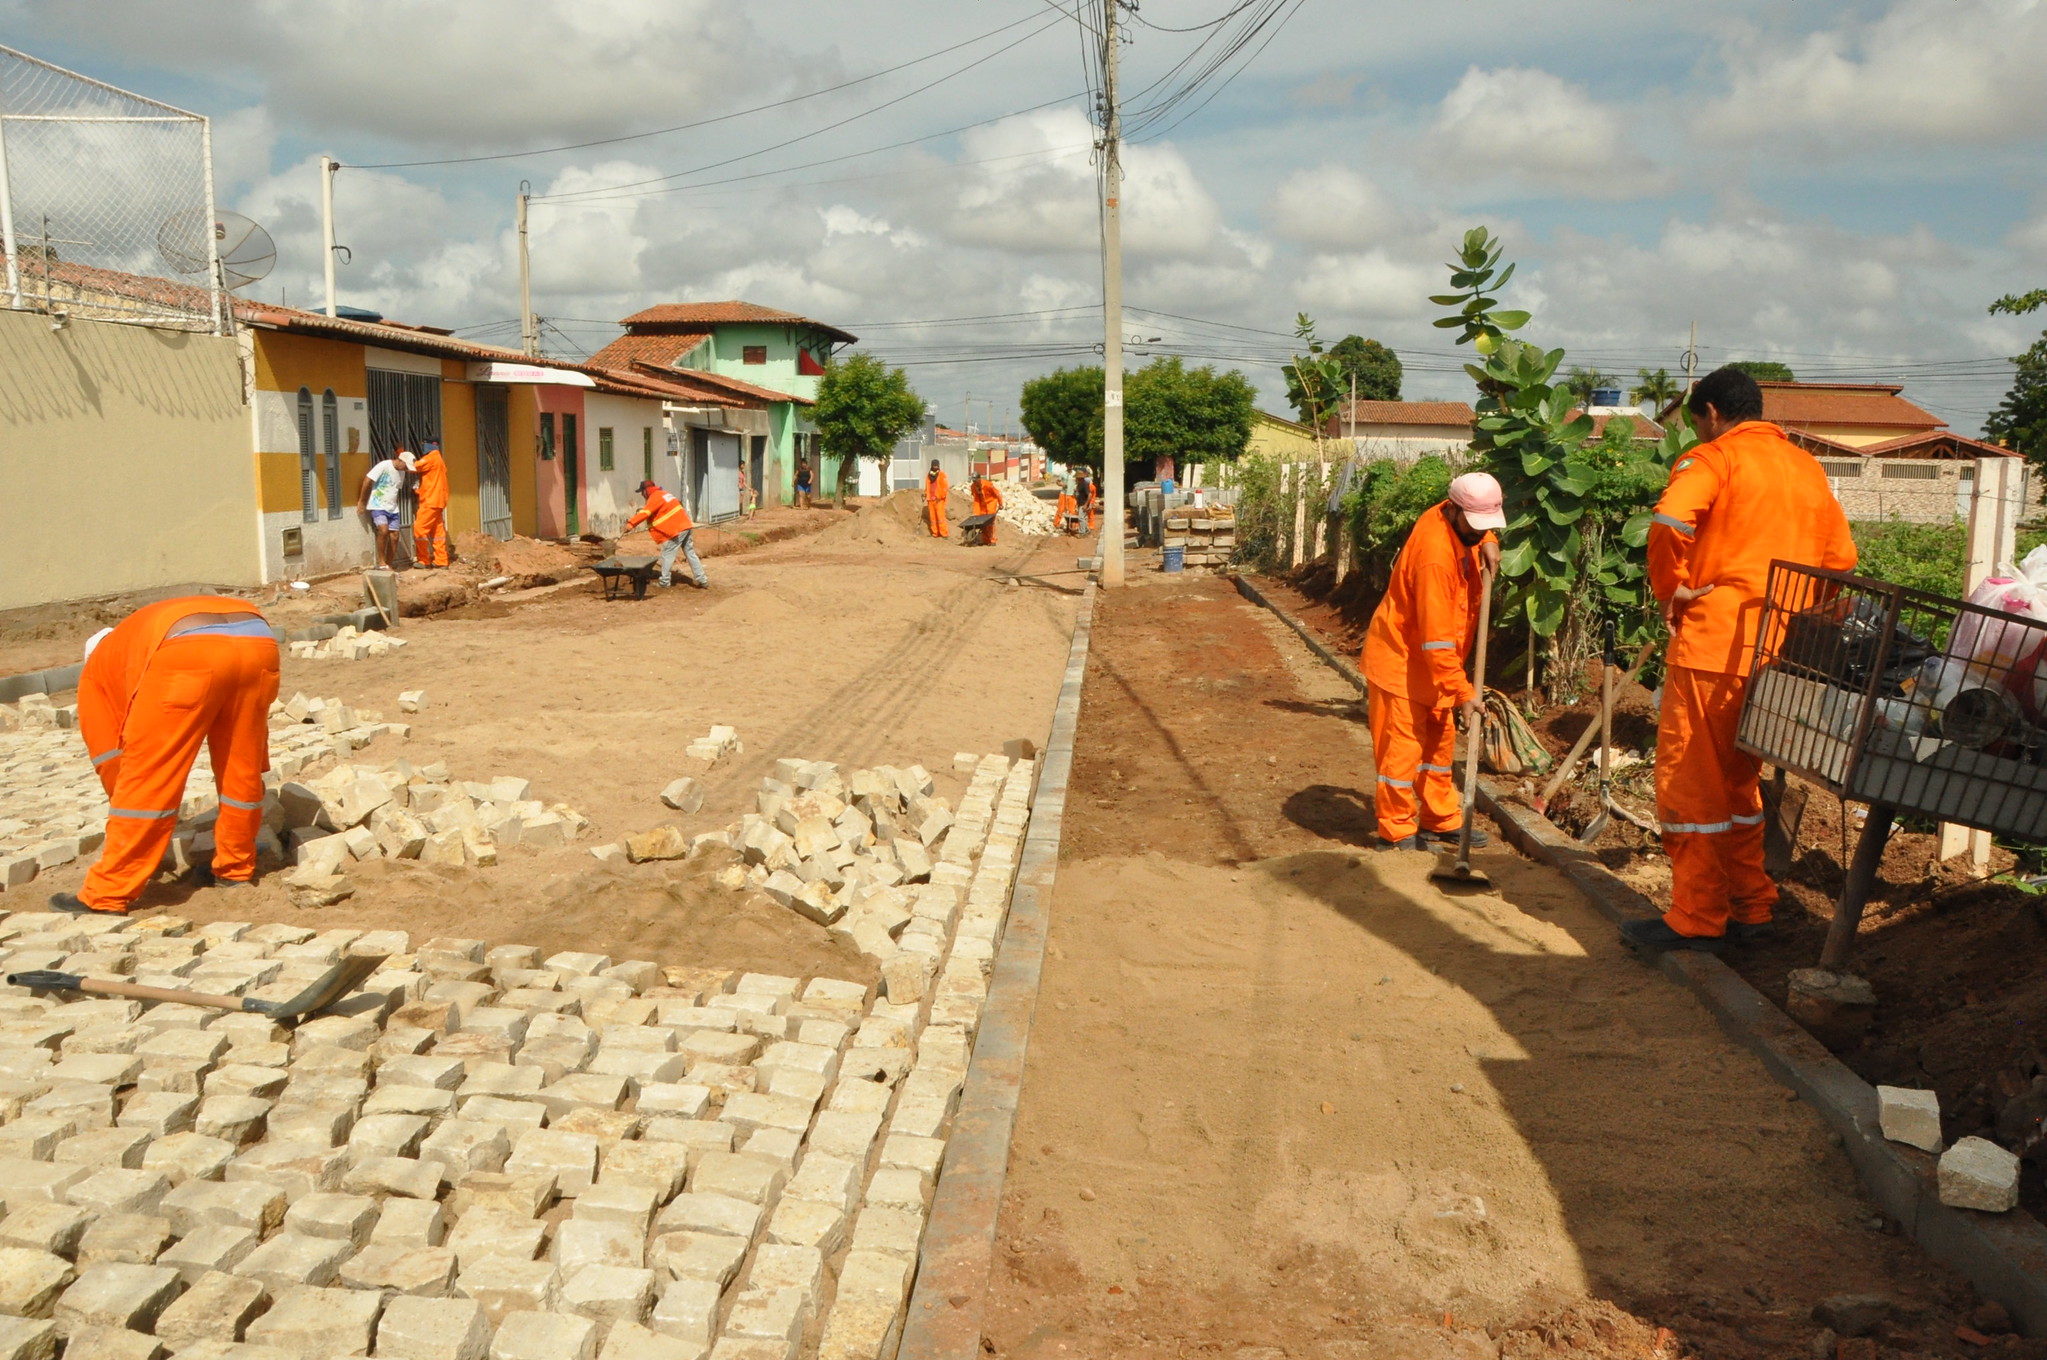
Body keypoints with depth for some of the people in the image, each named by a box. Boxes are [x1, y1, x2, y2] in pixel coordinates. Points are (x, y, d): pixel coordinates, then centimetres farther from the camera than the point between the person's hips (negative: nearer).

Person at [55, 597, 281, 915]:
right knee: (241, 772, 22)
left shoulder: (98, 666, 34)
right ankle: (236, 870, 34)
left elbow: (109, 756, 32)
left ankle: (107, 896, 11)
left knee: (147, 780, 5)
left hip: (190, 654, -5)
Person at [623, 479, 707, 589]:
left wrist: (631, 523, -29)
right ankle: (702, 581, 9)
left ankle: (664, 582, 4)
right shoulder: (663, 494, 21)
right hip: (685, 526, 9)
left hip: (676, 531, -9)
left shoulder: (655, 497, -10)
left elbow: (646, 512, -22)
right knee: (691, 554, 10)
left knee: (667, 555, 0)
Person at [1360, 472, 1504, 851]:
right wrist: (1463, 693, -27)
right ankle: (1397, 833, 7)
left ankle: (1441, 820, 29)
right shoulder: (1435, 554, -30)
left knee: (1440, 742, 17)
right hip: (1400, 659, -10)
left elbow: (1481, 530, 23)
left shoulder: (1459, 523, -6)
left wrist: (1488, 544, -2)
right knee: (1401, 747, -3)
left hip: (1430, 662, 10)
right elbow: (1437, 638, -30)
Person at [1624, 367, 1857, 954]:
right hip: (1779, 649, 7)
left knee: (1689, 780, 0)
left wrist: (1671, 589, -10)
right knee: (1738, 778, 18)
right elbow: (1839, 557, 18)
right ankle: (1750, 905, 23)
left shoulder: (1713, 458, -4)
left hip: (1715, 641, -7)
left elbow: (1670, 520, -23)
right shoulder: (1808, 467, 17)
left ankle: (1696, 921, 3)